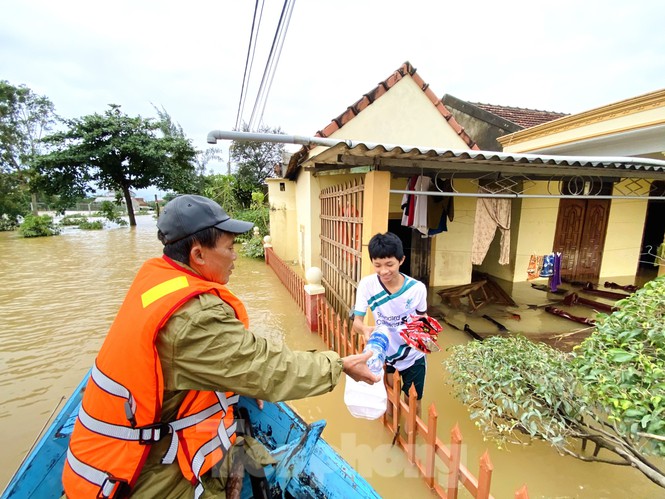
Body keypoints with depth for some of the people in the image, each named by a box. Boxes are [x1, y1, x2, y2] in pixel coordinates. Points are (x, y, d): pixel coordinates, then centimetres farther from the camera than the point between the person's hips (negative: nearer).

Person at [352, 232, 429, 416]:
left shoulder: (417, 288, -21)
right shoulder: (366, 285, -22)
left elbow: (423, 319, -4)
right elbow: (357, 320, -21)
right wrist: (365, 329, -43)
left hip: (412, 356, 0)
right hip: (383, 353, 1)